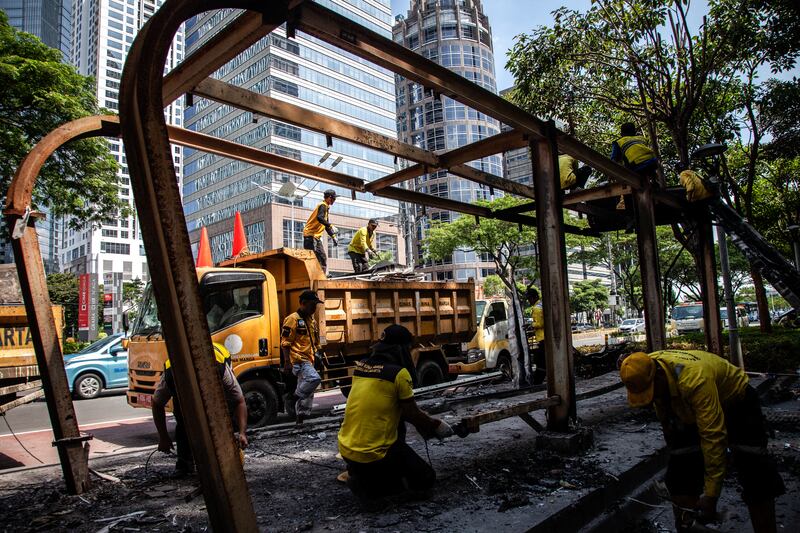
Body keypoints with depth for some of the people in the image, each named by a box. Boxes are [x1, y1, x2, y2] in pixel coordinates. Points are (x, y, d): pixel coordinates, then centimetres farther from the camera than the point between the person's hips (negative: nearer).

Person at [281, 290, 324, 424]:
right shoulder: (293, 319, -8)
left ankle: (300, 417, 20)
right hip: (298, 359, -9)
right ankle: (293, 399, -10)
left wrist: (318, 355, 18)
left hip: (308, 361, 9)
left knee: (307, 393, 10)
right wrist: (287, 362, -18)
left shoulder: (312, 320, 17)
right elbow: (285, 343, -12)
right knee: (314, 378, -27)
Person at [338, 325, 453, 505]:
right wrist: (438, 425, 14)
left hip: (346, 449, 8)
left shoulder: (361, 366, 7)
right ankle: (365, 483, -2)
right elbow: (413, 414, -5)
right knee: (426, 480, 10)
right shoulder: (399, 373, -15)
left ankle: (358, 471, 20)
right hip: (374, 454, -7)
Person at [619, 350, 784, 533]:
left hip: (735, 401, -5)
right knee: (680, 471, -3)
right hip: (690, 410, 5)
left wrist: (711, 495, -37)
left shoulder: (695, 379, -44)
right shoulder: (643, 371, -23)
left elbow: (713, 437, -41)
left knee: (755, 473, -12)